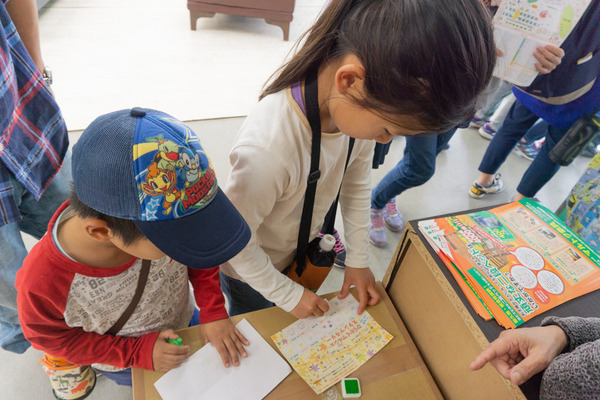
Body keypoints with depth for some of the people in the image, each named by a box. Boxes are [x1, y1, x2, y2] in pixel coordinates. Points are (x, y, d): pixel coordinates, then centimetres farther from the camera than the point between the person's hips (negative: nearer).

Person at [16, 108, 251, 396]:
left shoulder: (162, 212, -35)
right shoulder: (42, 284, -41)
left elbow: (199, 254, -13)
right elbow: (51, 337, -18)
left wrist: (213, 311, -19)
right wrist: (138, 352, -23)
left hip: (185, 323, 2)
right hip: (128, 366, -1)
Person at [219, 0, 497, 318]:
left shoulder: (366, 106, -22)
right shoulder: (267, 152, -44)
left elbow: (357, 184, -5)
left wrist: (358, 261, 2)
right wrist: (289, 295, -13)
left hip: (303, 254, 5)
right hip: (254, 271, -4)